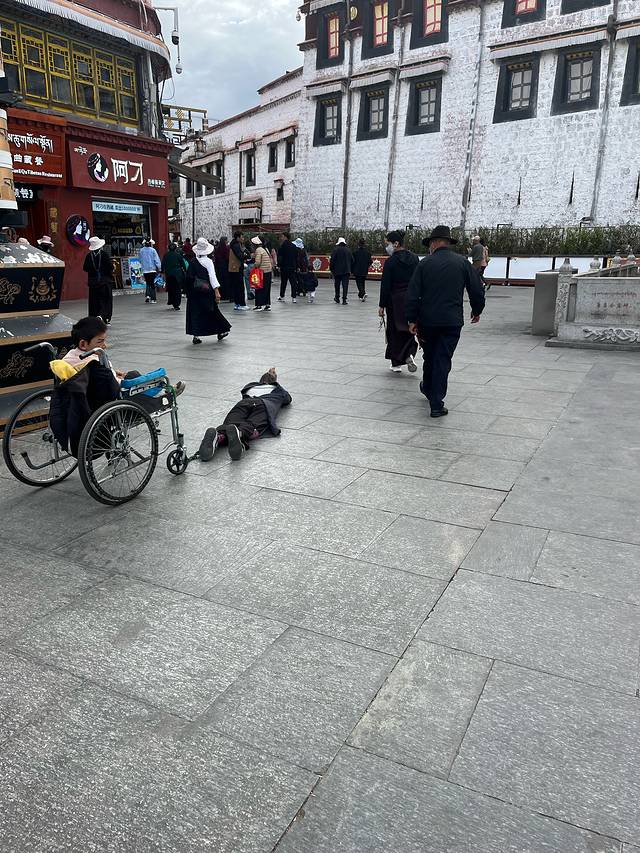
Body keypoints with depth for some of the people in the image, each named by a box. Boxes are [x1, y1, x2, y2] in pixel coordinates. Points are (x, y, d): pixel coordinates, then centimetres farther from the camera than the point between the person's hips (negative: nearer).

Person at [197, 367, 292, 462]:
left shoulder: (251, 386, 43)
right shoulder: (277, 389, 41)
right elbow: (288, 399, 60)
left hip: (243, 403, 2)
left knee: (229, 424, -25)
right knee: (252, 426, -31)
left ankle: (218, 436, -61)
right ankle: (239, 433, -68)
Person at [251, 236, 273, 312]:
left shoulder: (258, 250, -12)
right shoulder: (265, 249, 14)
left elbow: (257, 262, -18)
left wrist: (254, 267, -4)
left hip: (262, 272, -8)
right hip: (269, 271, 8)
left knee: (260, 289, -1)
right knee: (267, 289, 12)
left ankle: (260, 305, 0)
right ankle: (267, 305, 15)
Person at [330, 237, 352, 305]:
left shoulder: (335, 250, -4)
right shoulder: (348, 250, 6)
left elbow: (332, 261, -7)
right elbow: (351, 261, 9)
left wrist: (331, 269, 3)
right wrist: (350, 270, 17)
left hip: (337, 271, -1)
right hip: (346, 271, 2)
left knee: (337, 285, 13)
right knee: (345, 285, -1)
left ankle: (337, 299, 22)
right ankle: (344, 300, -8)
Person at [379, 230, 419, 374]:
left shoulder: (391, 261, -12)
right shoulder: (414, 258, 4)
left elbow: (385, 286, -12)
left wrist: (382, 305, -7)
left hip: (395, 300, -5)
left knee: (394, 331, 7)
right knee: (408, 328, 16)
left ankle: (396, 363, 10)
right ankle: (409, 354, -5)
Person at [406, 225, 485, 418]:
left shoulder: (424, 264, -2)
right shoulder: (462, 262, 0)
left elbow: (413, 294, -5)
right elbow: (477, 290, 2)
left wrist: (411, 320, 1)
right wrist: (476, 310, 19)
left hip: (427, 320, 1)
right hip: (452, 321, -1)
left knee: (429, 356, 19)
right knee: (443, 359, 1)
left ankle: (428, 389, 40)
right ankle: (436, 404, -1)